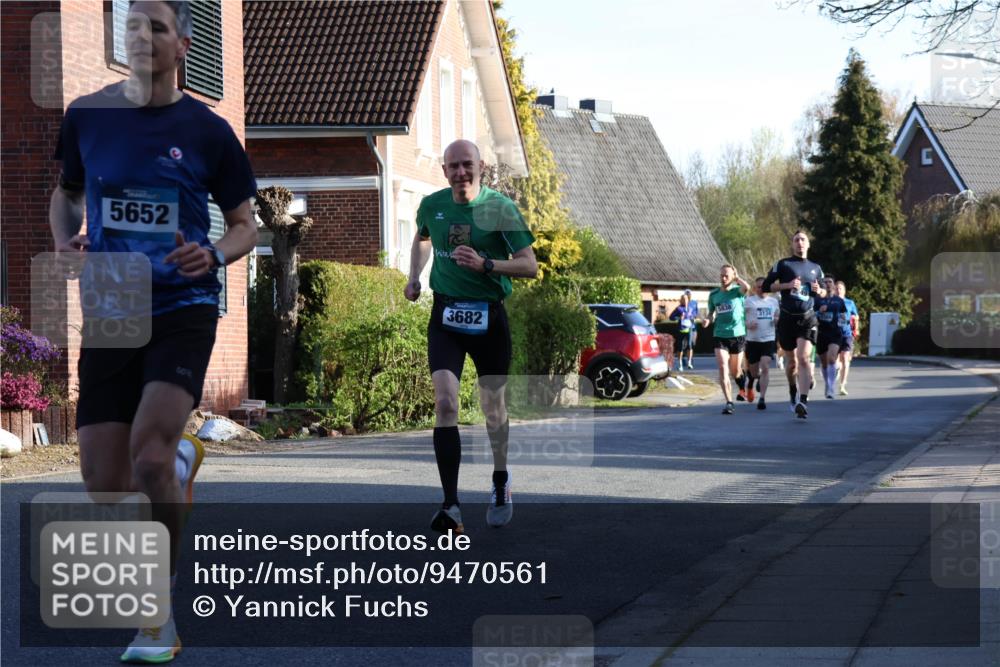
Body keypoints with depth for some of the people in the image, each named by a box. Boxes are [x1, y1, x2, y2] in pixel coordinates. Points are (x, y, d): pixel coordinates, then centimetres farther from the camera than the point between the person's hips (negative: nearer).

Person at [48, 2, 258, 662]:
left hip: (183, 309, -3)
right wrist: (67, 240, -1)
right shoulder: (87, 116, 5)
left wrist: (214, 255, -13)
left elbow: (246, 225, 8)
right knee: (106, 489, 1)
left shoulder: (207, 130, 0)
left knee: (148, 451, -24)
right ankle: (181, 458, 39)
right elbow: (66, 194, 21)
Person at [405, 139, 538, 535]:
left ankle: (501, 484, 39)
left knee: (493, 406, 11)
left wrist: (486, 264, -26)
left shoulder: (500, 208, -9)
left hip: (489, 316, -1)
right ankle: (451, 506, -19)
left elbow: (530, 265, -12)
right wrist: (414, 278, 12)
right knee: (445, 402, -16)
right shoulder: (432, 205, 2)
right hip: (445, 316, 1)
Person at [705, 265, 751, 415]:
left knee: (735, 372, 11)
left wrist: (736, 277, -10)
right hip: (720, 335, 2)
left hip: (738, 335, -2)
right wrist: (708, 320, -5)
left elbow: (747, 287, -28)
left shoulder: (737, 290, -4)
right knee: (723, 369, -15)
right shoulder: (713, 294, 6)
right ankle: (729, 402, -15)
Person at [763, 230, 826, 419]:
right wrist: (787, 285, -14)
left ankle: (803, 401, -23)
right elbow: (766, 286, -1)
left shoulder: (815, 268, 13)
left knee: (804, 358, -17)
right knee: (791, 361, 9)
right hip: (787, 318, 0)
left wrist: (819, 291, 0)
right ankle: (793, 392, 36)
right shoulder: (782, 264, 4)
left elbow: (824, 292, 24)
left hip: (807, 318, 0)